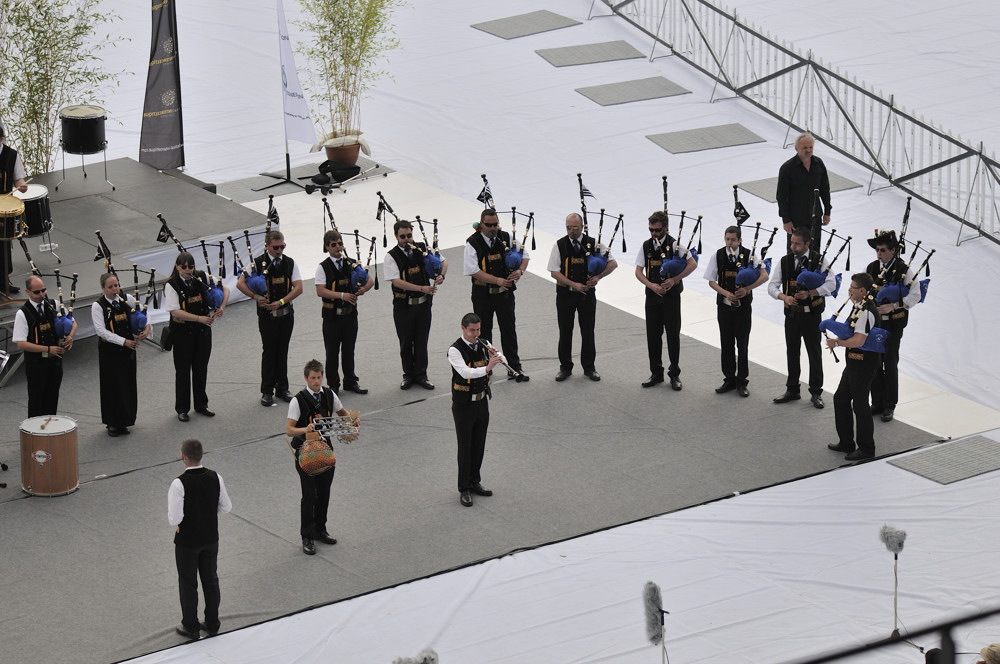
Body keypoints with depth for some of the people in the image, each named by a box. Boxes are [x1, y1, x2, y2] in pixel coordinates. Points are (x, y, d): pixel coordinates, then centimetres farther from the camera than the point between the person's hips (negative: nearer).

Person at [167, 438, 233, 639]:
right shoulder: (215, 478, -10)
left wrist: (173, 516, -3)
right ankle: (212, 623, 30)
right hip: (211, 538, 4)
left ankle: (190, 626, 24)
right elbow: (226, 507, 0)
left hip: (187, 542, -4)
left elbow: (175, 519, -25)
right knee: (211, 580, 19)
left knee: (188, 584, 12)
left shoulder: (179, 484, -25)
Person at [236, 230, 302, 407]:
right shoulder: (258, 263, -6)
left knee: (282, 351, 10)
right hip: (267, 315, -3)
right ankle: (267, 392, 7)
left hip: (286, 314, 3)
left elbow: (298, 287, -5)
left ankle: (282, 388, 20)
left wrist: (281, 302, -16)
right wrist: (255, 296, -20)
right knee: (269, 351, 0)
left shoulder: (290, 263, 2)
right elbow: (240, 284, -7)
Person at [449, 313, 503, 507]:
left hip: (482, 402, 6)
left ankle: (475, 482, 30)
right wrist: (486, 368, -44)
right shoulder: (455, 350, -17)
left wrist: (496, 357, -23)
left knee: (479, 445, 15)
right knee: (465, 447, -1)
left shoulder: (482, 346, 4)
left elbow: (501, 360, 0)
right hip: (464, 405, -6)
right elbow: (465, 372, -31)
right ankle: (464, 489, 7)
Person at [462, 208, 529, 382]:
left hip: (505, 293, 2)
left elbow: (524, 254, 11)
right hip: (482, 295, -2)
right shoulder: (473, 243, -11)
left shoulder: (506, 238, 0)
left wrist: (520, 270, -11)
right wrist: (497, 280, -23)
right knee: (484, 331, 9)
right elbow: (472, 270, -19)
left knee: (509, 329, 5)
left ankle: (514, 367, 11)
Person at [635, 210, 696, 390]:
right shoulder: (646, 246, 5)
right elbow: (638, 271, 4)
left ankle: (674, 375, 10)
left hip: (671, 296, -4)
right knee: (653, 335, 7)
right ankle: (656, 373, 18)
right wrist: (651, 285, -13)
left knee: (673, 335, 1)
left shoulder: (674, 245, -6)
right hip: (652, 296, 4)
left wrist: (674, 279, -21)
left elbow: (692, 264, -13)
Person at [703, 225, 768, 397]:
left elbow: (764, 276, -11)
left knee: (742, 344, 2)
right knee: (727, 344, 9)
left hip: (743, 306, -2)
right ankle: (729, 379, 19)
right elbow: (711, 281, 1)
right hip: (724, 305, 2)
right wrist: (726, 293, -15)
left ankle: (742, 382, 10)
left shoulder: (748, 255, -5)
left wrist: (747, 289, -24)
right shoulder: (717, 256, -1)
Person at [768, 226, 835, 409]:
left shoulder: (818, 260, -8)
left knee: (814, 353, 3)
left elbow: (831, 284, -14)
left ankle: (816, 392, 12)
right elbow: (772, 286, 2)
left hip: (811, 314, -3)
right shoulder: (785, 261, 1)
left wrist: (810, 293, -26)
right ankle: (792, 390, 24)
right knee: (792, 352, 12)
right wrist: (784, 297, -18)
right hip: (791, 313, 3)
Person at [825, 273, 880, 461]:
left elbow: (859, 341, -30)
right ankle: (846, 442, 29)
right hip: (854, 363, 11)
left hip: (863, 365, -11)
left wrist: (836, 342, -18)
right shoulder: (859, 307, 10)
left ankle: (867, 449, 9)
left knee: (860, 405, -2)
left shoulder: (866, 312, -23)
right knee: (840, 398, 18)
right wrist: (838, 340, 8)